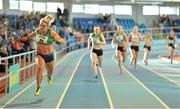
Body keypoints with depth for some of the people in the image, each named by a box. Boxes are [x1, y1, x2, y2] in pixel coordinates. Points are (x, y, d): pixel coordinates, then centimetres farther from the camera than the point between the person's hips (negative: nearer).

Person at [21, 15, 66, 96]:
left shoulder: (52, 33, -23)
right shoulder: (37, 31, -14)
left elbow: (64, 42, -25)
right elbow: (33, 35, 13)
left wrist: (58, 40, -45)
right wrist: (27, 37, 0)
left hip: (49, 56, 0)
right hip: (39, 55, 0)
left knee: (50, 72, 22)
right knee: (40, 68, -30)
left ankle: (49, 77, 62)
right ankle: (38, 88, -17)